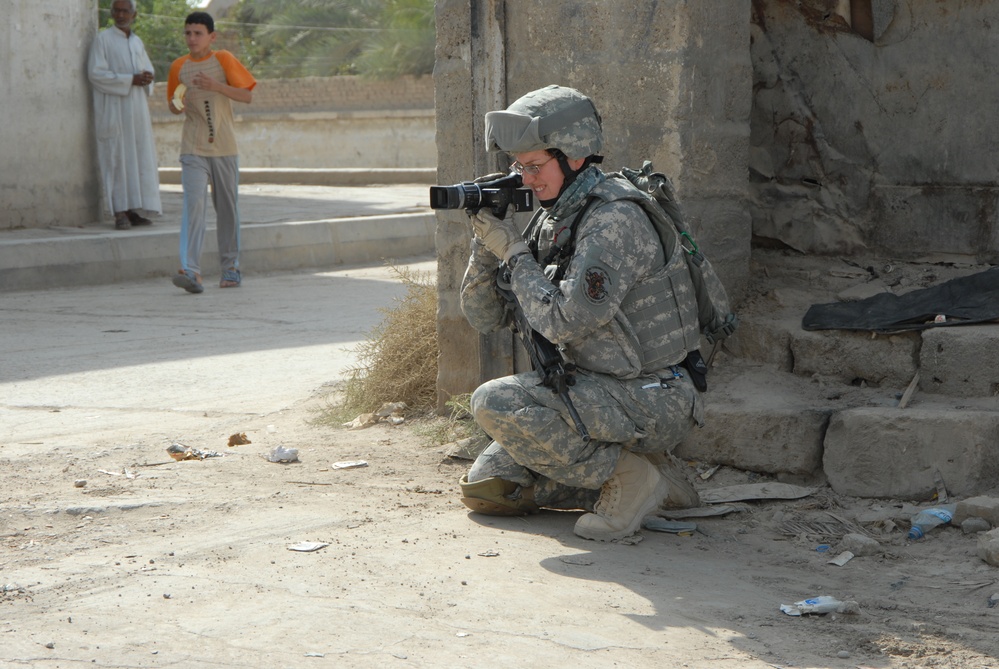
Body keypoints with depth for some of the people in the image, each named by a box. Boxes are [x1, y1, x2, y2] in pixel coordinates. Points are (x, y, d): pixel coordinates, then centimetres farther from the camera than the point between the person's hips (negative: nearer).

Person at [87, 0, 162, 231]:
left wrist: (147, 78, -4)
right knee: (116, 158, -7)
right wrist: (130, 80, -16)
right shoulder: (103, 39, -4)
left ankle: (132, 210, 8)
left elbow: (149, 69, 22)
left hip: (137, 108, 6)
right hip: (113, 108, -6)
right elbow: (95, 73, -12)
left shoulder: (137, 42, 15)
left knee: (139, 158, 3)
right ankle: (119, 213, -7)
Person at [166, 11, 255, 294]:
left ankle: (230, 266, 24)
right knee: (194, 204, -15)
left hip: (224, 147, 0)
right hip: (193, 149, 0)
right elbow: (174, 106, 17)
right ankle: (191, 270, -23)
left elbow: (247, 95, -6)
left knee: (227, 208, 10)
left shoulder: (223, 60, -1)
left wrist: (216, 86, -19)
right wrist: (177, 104, -7)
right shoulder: (179, 66, 5)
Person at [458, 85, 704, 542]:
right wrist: (485, 241, -8)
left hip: (649, 404, -9)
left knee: (496, 402, -24)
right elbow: (486, 317, 8)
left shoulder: (614, 221, -20)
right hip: (599, 392, 9)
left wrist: (513, 251, -17)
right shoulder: (549, 221, 7)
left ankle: (630, 475, -11)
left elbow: (563, 323, -28)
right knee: (484, 488, 7)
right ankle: (617, 474, 12)